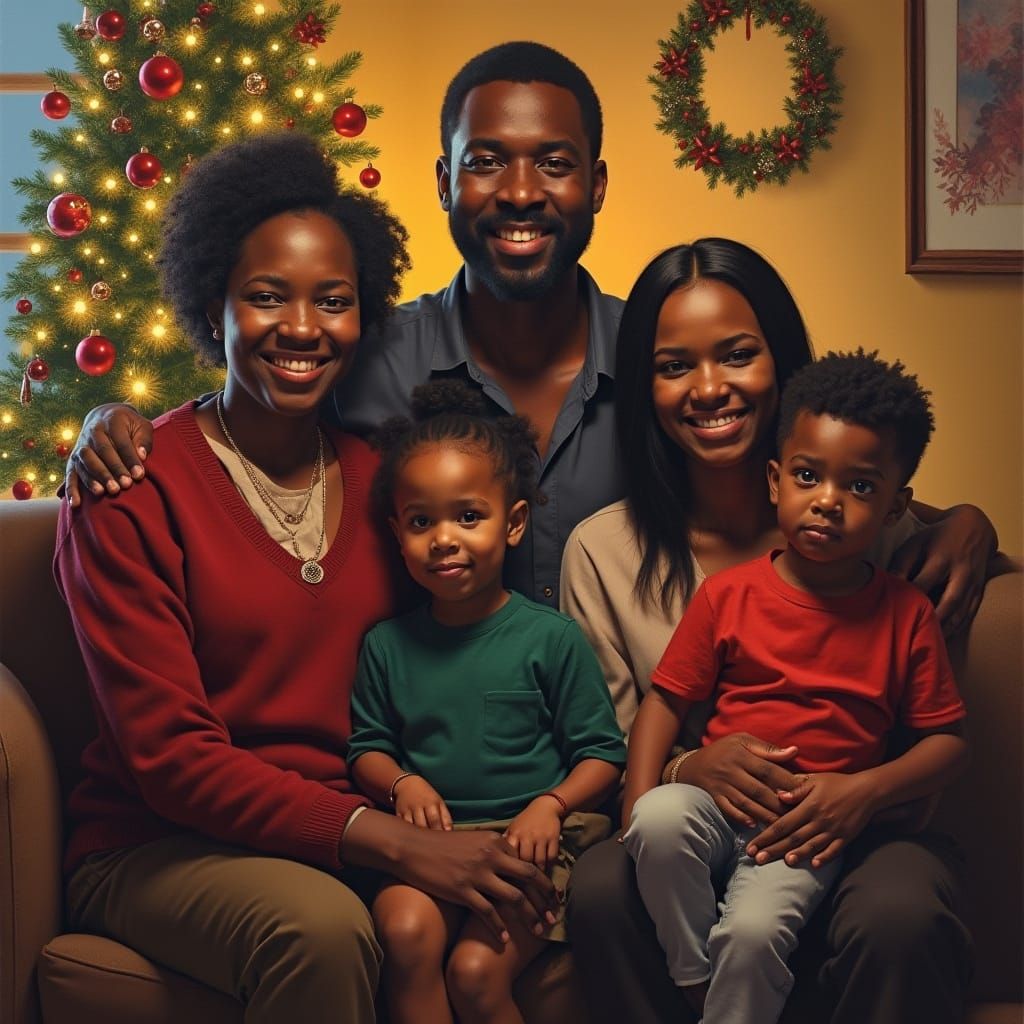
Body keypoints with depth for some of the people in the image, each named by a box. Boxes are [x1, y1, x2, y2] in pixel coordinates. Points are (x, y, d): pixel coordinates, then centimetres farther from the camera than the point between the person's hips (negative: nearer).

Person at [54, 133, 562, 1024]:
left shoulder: (378, 476, 7)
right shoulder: (132, 490, -8)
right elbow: (167, 754, -14)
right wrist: (393, 843, -24)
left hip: (349, 835, 4)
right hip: (162, 842, -4)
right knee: (320, 927, -35)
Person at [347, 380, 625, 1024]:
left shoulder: (552, 639, 0)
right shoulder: (387, 645, 9)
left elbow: (603, 753, 2)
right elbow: (367, 748, 15)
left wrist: (551, 805, -15)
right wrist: (403, 784, -6)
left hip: (529, 841, -2)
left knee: (476, 971, -23)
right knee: (406, 932, -28)